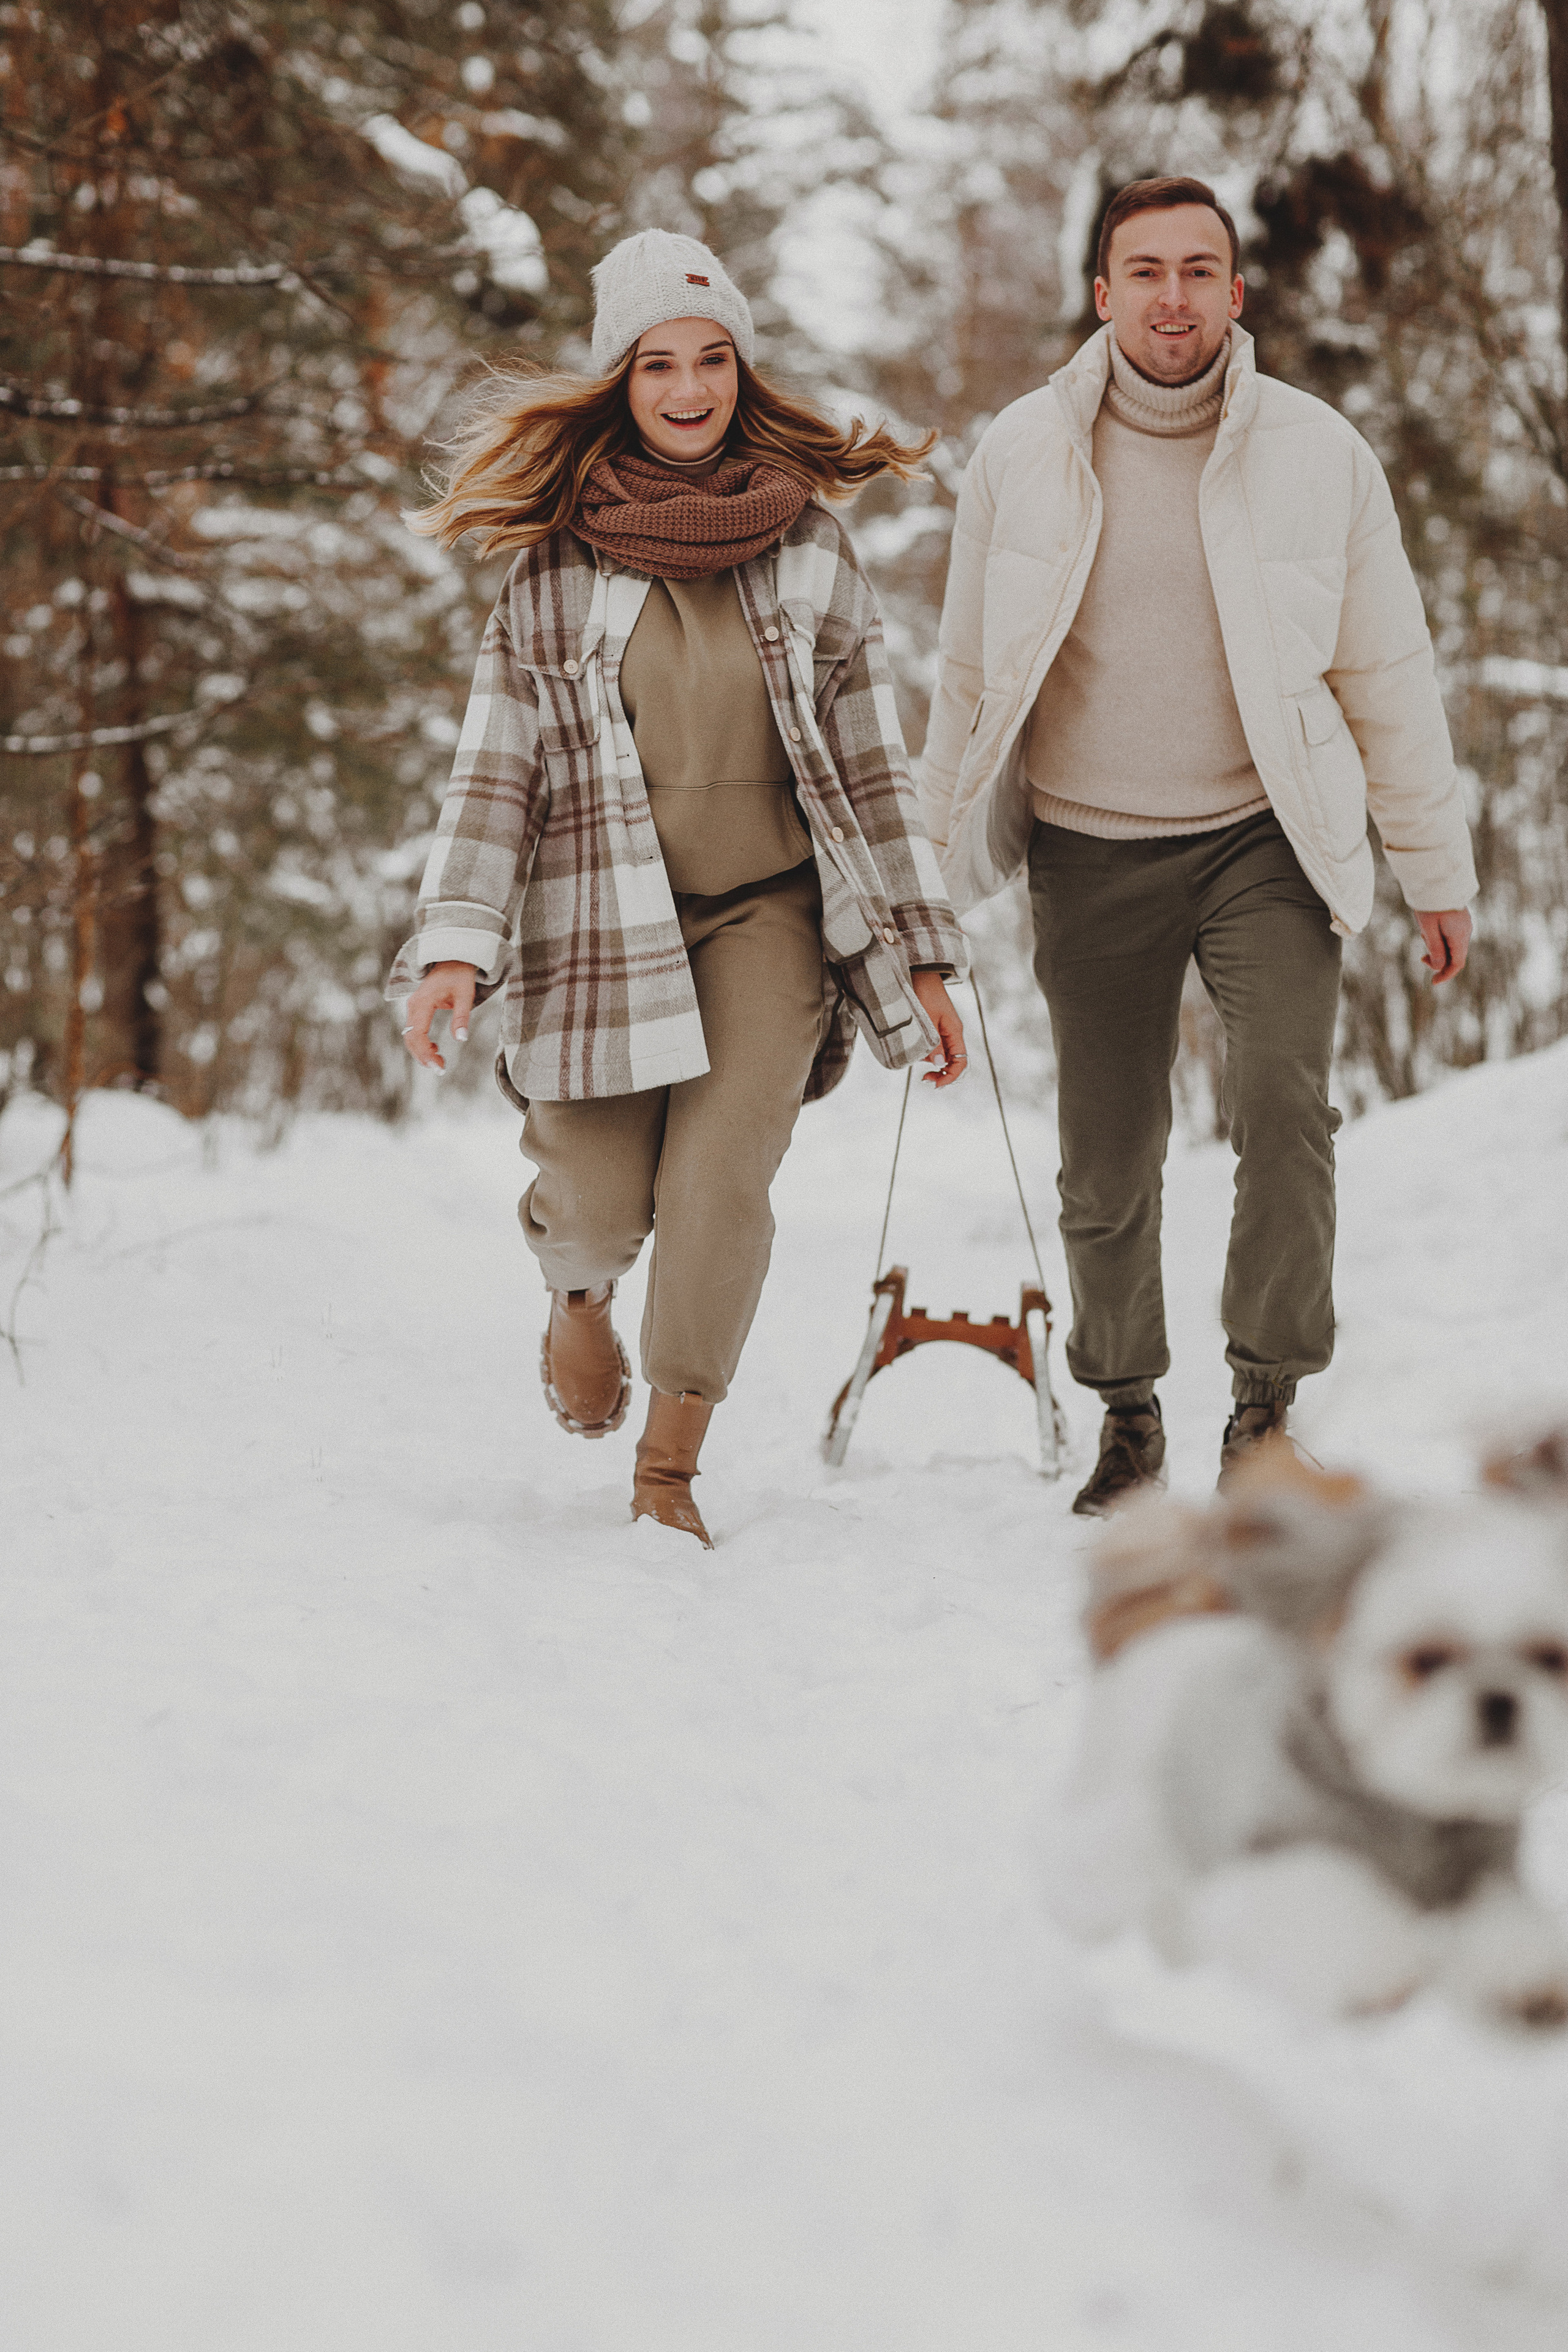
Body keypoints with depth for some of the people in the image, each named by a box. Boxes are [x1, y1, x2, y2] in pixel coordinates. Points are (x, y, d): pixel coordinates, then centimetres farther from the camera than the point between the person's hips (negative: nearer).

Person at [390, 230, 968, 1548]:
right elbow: (498, 765, 1)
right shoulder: (557, 559, 1)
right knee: (600, 1209, -6)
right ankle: (581, 1294, 33)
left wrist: (921, 952, 7)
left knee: (721, 1184, -14)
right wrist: (456, 943, -11)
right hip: (602, 918, 0)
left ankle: (670, 1467, 3)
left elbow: (870, 753, 8)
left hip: (770, 911, 1)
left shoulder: (809, 541, 4)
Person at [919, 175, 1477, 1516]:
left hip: (1264, 839, -1)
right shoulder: (1024, 453, -1)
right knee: (1109, 1165, 7)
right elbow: (971, 669, 9)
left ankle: (1267, 1400, -10)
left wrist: (1438, 869, 5)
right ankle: (1127, 1418, 28)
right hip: (1091, 853, 1)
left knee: (1284, 1093, -23)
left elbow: (1387, 674, 3)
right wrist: (938, 856, 12)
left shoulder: (1318, 453, -3)